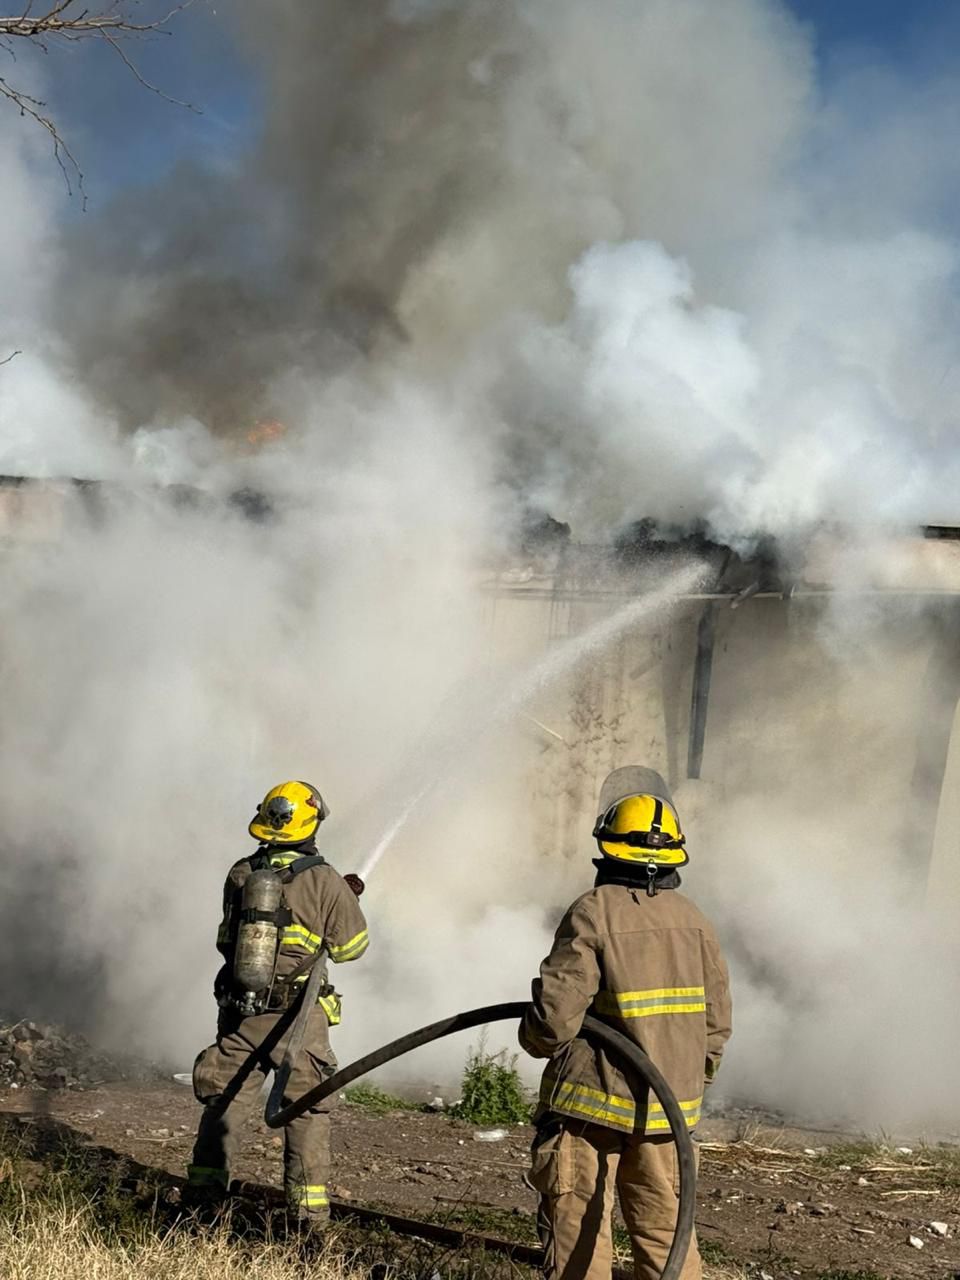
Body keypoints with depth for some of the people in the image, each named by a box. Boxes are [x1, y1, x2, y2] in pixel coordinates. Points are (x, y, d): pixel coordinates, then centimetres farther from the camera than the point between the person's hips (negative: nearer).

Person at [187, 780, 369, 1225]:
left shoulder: (240, 875, 1)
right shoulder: (325, 881, -10)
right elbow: (351, 946, -3)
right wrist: (345, 899, 15)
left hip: (239, 1009, 3)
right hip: (296, 1015, -3)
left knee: (225, 1097, 16)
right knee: (307, 1108, 7)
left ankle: (204, 1185, 19)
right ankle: (308, 1205, 7)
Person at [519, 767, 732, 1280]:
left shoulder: (593, 913, -14)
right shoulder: (694, 921, 4)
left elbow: (555, 1017, -17)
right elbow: (716, 1022, 8)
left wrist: (535, 1037, 4)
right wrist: (692, 1081, 22)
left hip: (592, 1104, -5)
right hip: (667, 1107, 5)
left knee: (579, 1233, 5)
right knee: (665, 1228, 13)